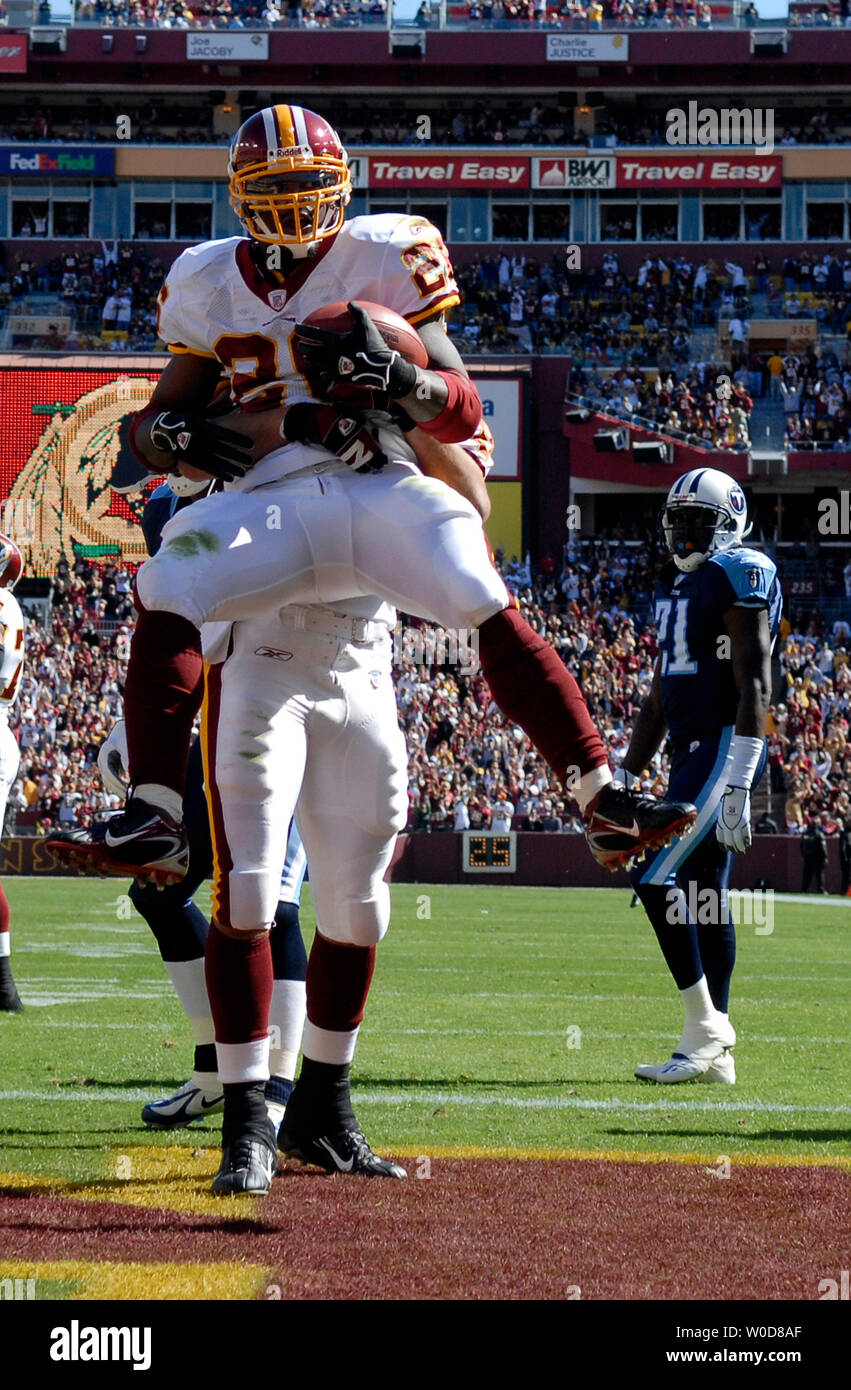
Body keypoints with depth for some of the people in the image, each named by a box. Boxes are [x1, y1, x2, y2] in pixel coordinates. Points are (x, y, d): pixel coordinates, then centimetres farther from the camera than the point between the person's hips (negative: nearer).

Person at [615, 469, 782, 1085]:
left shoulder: (739, 577, -10)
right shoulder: (677, 586, 19)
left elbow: (754, 688, -17)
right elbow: (658, 700, 24)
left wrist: (737, 784, -23)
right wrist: (623, 779, 23)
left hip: (725, 748, -9)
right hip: (691, 752, 9)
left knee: (657, 877, -15)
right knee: (704, 891, 8)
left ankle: (705, 1027, -10)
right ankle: (715, 1053, 10)